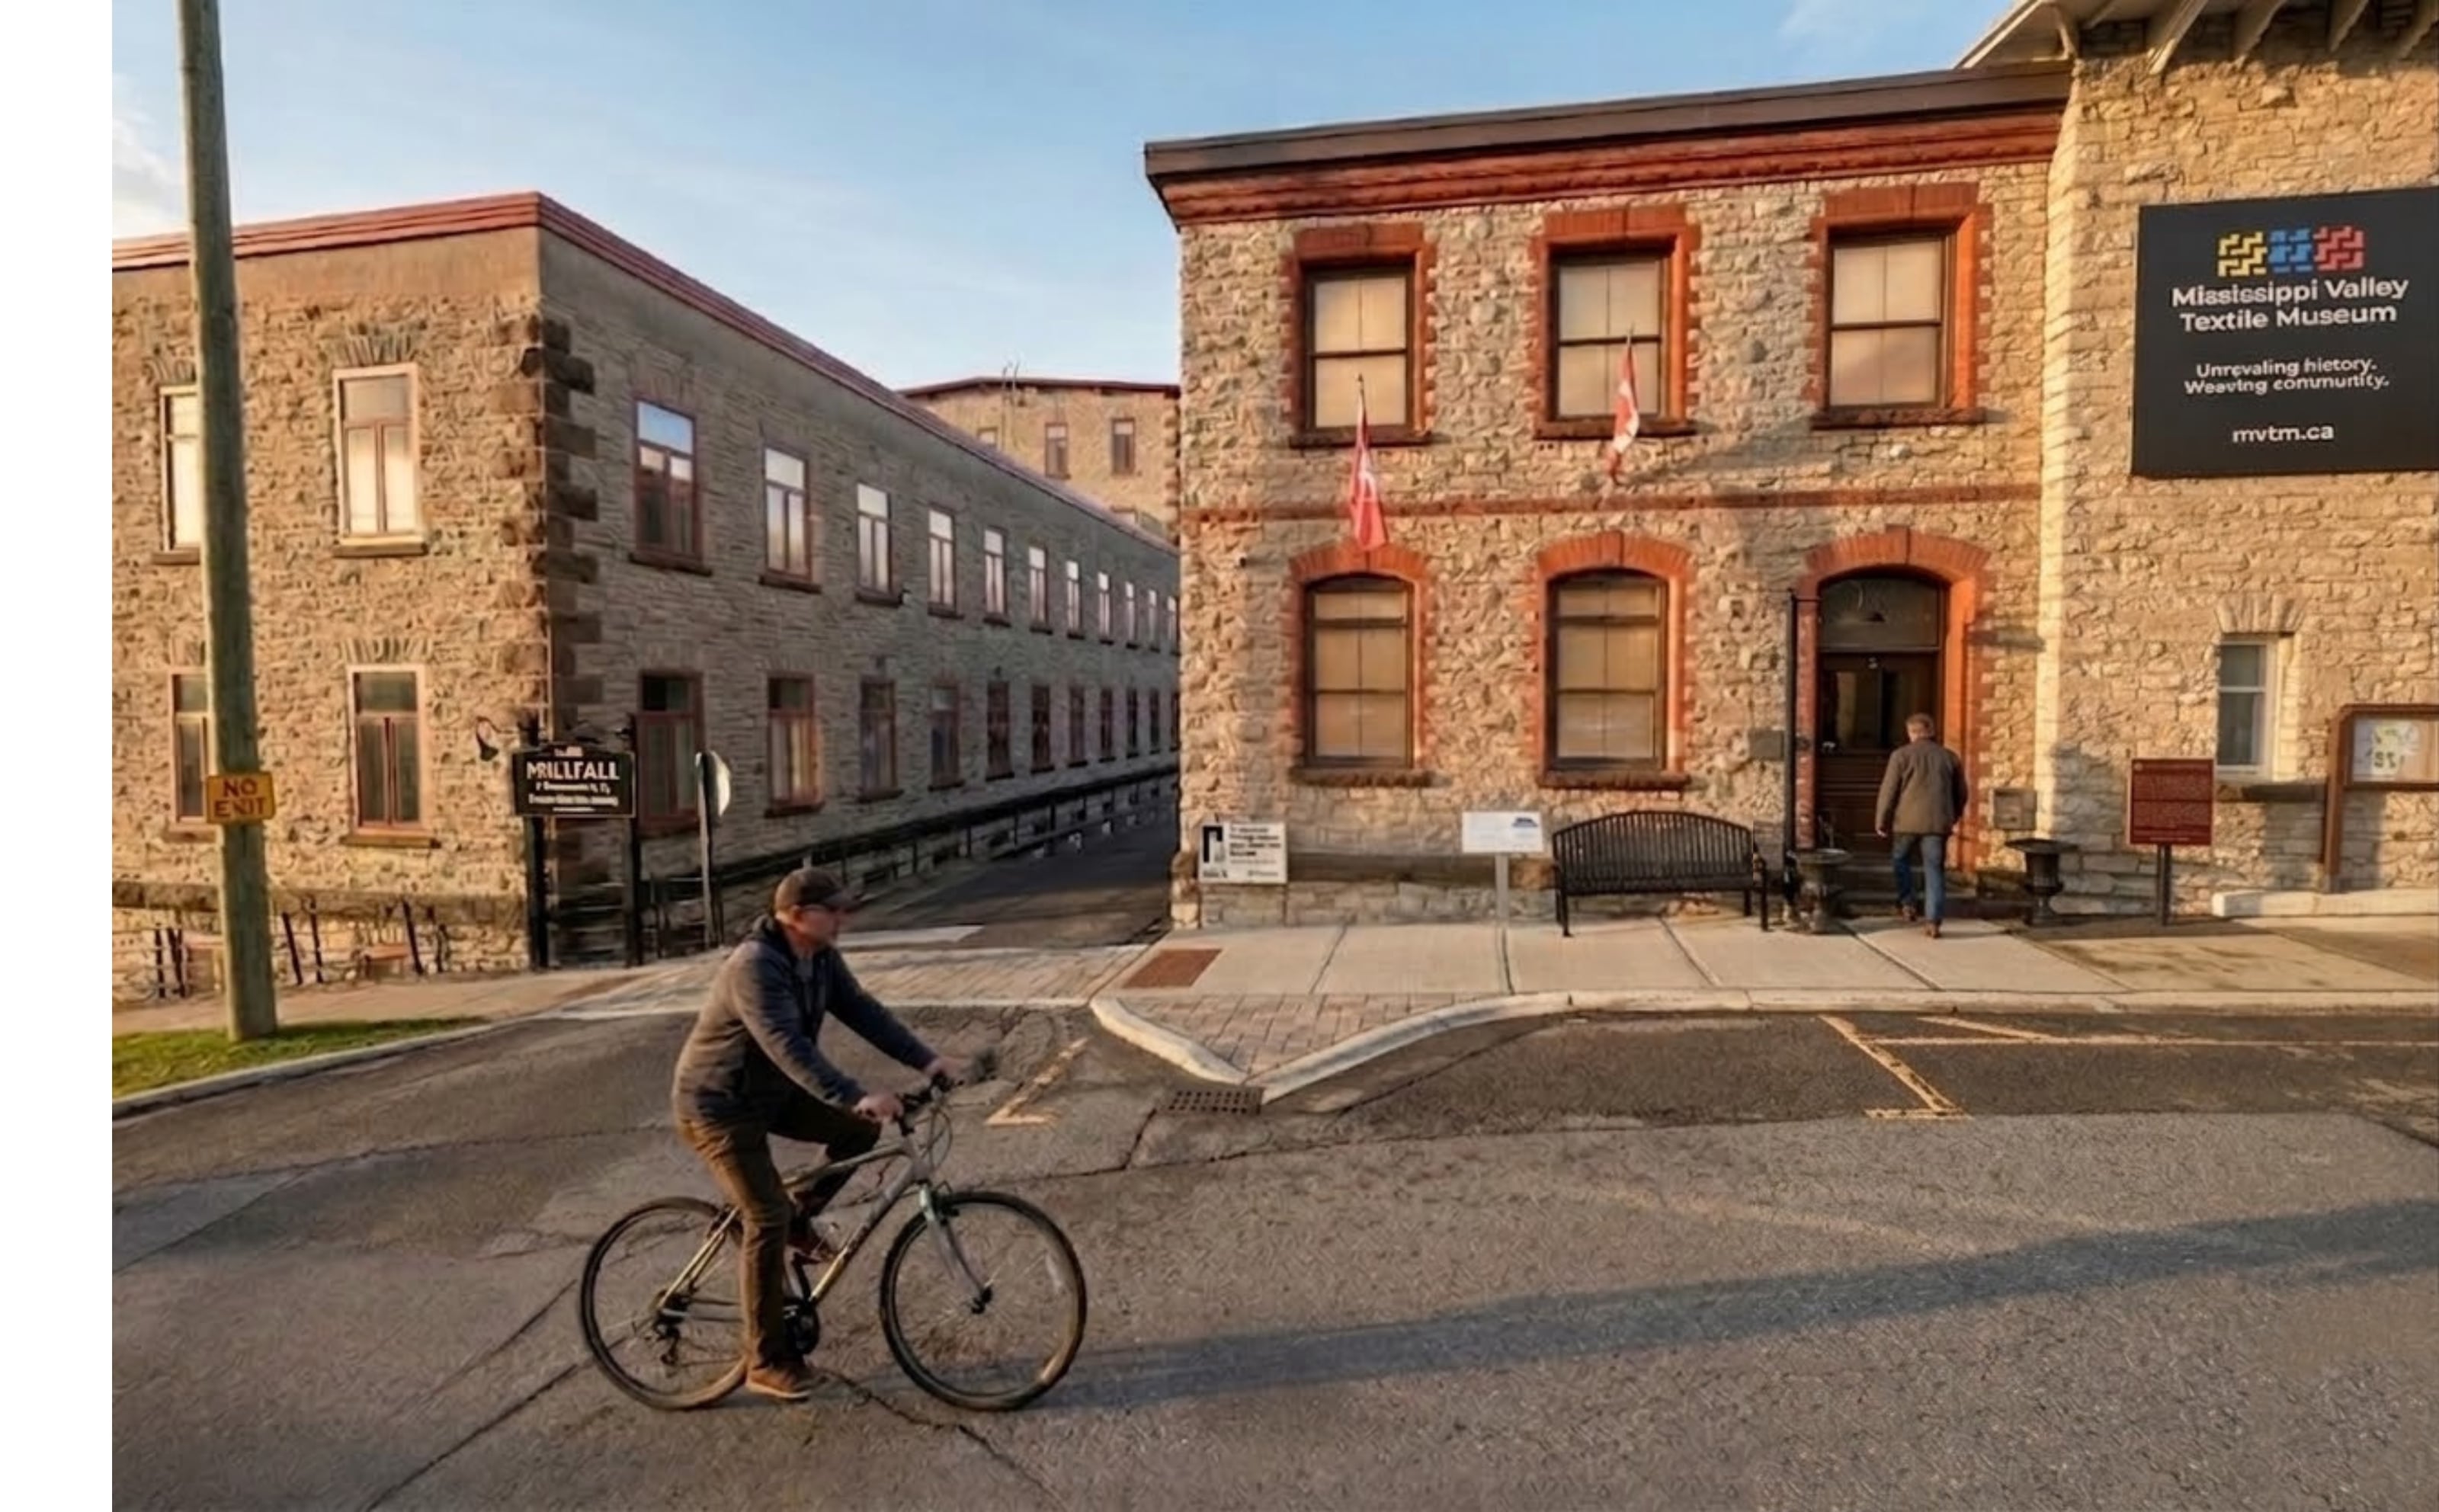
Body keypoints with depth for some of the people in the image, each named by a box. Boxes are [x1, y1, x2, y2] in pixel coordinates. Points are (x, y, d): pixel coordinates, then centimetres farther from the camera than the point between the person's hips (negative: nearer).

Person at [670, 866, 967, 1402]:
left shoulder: (821, 958, -5)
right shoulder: (754, 967, -31)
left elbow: (863, 1012, -8)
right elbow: (789, 1046, -41)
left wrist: (927, 1060, -19)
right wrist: (856, 1096, -50)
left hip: (773, 1093, 8)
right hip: (718, 1105, -8)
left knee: (860, 1128, -7)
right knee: (767, 1218, -10)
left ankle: (800, 1215, 14)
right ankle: (767, 1360, 6)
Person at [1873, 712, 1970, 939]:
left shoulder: (1902, 754, -2)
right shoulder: (1949, 757, 10)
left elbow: (1889, 790, -4)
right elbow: (1961, 792, 18)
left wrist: (1881, 821, 4)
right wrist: (1954, 816, 35)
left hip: (1908, 820, -3)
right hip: (1938, 822, 3)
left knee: (1901, 860, 21)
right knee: (1935, 870, 4)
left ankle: (1906, 903, 13)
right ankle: (1933, 922, 1)